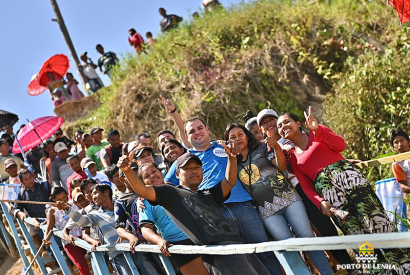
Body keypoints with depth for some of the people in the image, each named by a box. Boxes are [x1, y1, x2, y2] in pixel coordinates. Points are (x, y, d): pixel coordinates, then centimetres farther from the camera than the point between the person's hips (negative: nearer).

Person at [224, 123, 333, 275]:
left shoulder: (262, 148, 9)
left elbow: (282, 167, -1)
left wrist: (276, 148, -18)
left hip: (287, 197, -1)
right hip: (267, 210, 2)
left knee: (307, 236, -11)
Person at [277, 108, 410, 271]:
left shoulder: (317, 132, 15)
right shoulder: (292, 157, 19)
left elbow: (340, 145, -1)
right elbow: (306, 186, 12)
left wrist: (317, 130, -14)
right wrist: (320, 203, -6)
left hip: (347, 175, -1)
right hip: (325, 190, 1)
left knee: (377, 221, -15)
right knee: (356, 232, -12)